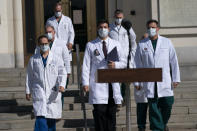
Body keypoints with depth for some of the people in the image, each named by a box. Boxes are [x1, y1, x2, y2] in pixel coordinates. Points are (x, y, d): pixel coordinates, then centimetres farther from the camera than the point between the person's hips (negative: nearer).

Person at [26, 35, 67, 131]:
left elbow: (62, 74, 1)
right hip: (39, 92, -1)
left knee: (51, 119, 7)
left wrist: (62, 85, -17)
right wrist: (28, 91, 9)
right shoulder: (33, 59, 7)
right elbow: (29, 76, 11)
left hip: (52, 93, 1)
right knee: (40, 117, -15)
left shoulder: (56, 59, 5)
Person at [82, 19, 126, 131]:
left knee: (111, 112, 4)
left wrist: (115, 65, -8)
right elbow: (86, 65, 4)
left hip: (113, 83, 2)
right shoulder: (91, 45, 7)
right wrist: (85, 83, -5)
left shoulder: (116, 44, 13)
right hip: (98, 83, -2)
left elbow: (123, 62, 15)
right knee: (99, 111, -9)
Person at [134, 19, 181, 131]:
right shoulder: (142, 45, 6)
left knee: (168, 103, -1)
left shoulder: (167, 42, 8)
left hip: (165, 81, 0)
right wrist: (137, 82, 4)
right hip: (149, 83, 0)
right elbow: (138, 65, 8)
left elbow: (174, 61, 7)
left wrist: (176, 79, 2)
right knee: (153, 107, -3)